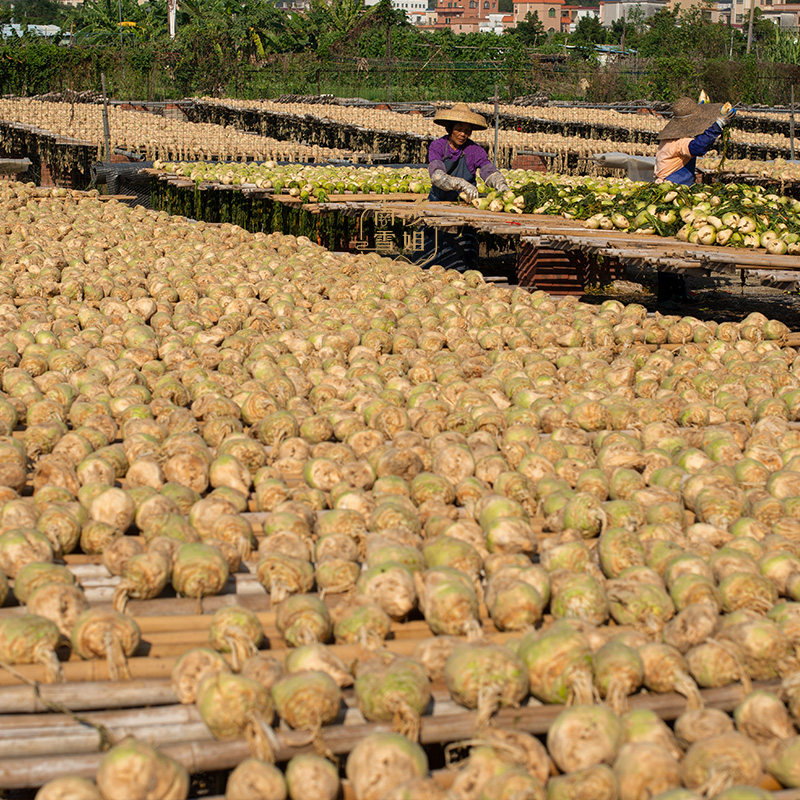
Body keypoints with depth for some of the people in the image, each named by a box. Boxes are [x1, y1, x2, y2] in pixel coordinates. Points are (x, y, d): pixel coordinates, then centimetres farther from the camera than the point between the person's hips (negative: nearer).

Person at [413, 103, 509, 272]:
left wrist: (502, 185, -42)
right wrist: (462, 184, -42)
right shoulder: (437, 146, -9)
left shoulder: (474, 150, -7)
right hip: (439, 203, 0)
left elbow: (489, 171, -18)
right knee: (435, 250, -5)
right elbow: (437, 175, -25)